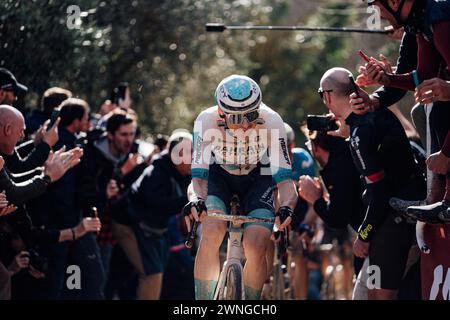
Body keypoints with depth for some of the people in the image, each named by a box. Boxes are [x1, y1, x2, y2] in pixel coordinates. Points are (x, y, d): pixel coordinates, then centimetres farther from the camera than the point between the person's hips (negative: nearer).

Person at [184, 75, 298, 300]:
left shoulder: (271, 123, -32)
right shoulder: (207, 121, -31)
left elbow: (284, 177, -33)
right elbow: (199, 176, -30)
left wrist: (286, 207, -53)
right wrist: (197, 199, -52)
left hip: (258, 177, 0)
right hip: (219, 174, 0)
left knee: (256, 249, -18)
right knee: (211, 233, -28)